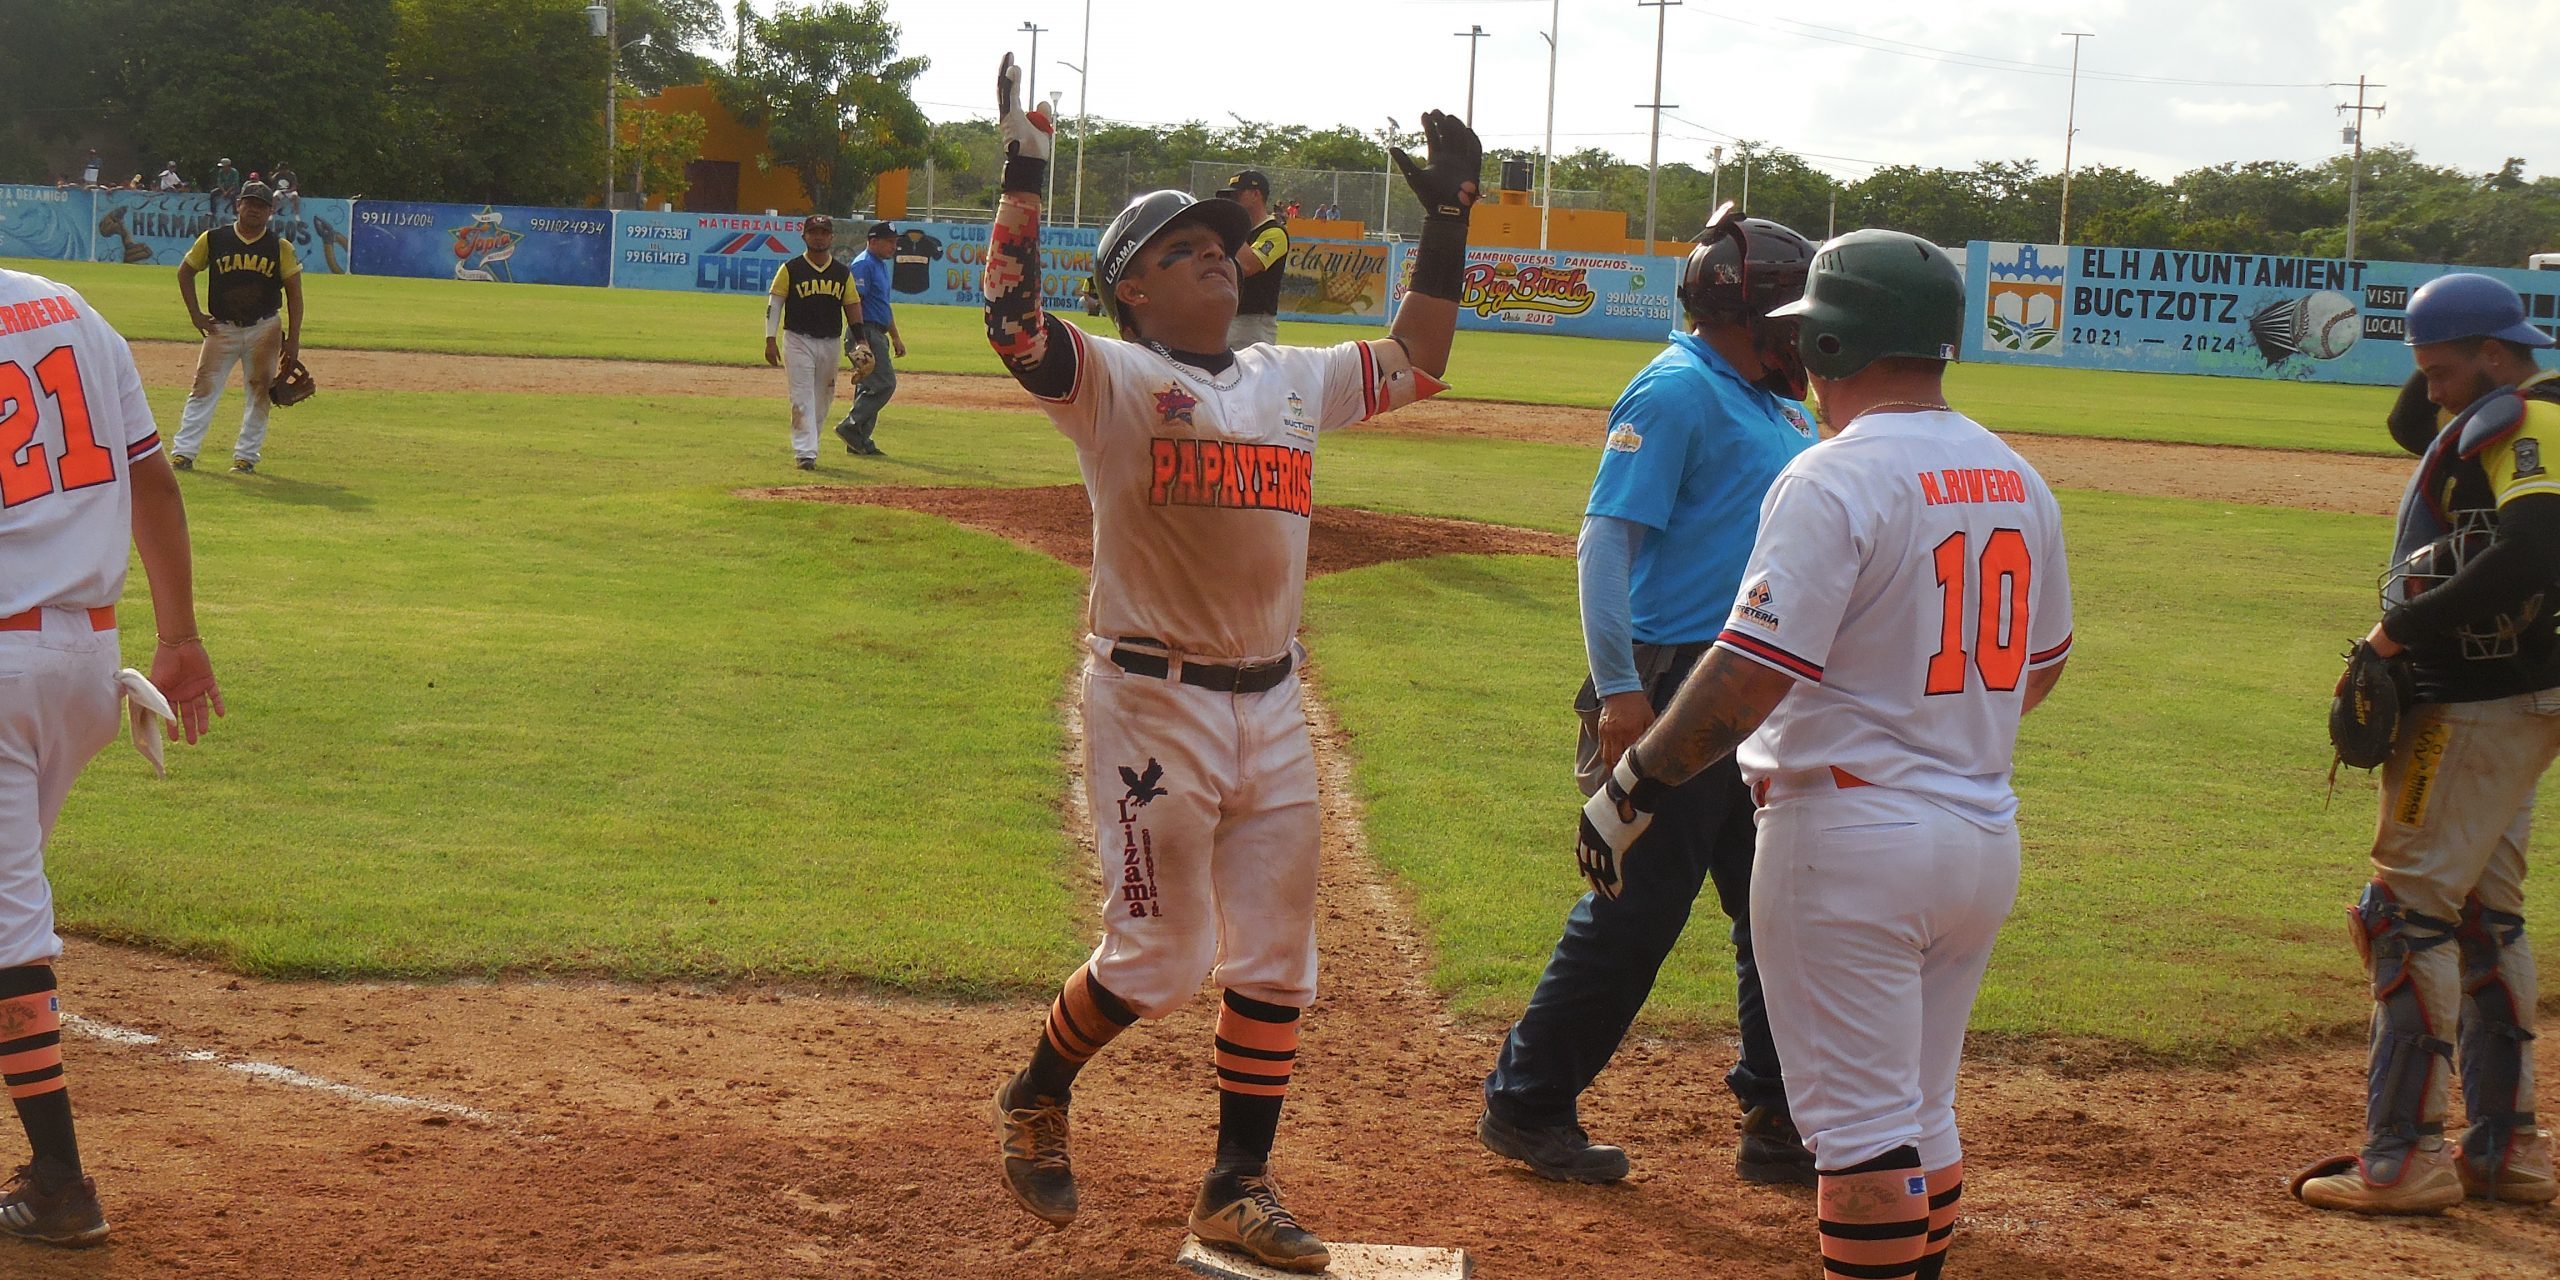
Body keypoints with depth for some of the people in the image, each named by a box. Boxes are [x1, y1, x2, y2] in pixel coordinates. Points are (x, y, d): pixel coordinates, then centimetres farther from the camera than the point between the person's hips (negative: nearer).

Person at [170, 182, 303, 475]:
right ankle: (183, 452, -3)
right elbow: (185, 272, 12)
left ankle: (246, 456, 12)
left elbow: (294, 293, 1)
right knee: (203, 389, -4)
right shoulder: (213, 240, -2)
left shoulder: (281, 248, -2)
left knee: (260, 394, 2)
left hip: (264, 331, 0)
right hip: (222, 328, 0)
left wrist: (292, 340, -5)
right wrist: (195, 314, 4)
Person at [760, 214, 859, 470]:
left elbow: (853, 309, 10)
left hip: (830, 343, 4)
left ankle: (806, 447, 24)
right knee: (803, 398, -10)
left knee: (823, 400, 9)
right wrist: (770, 339, -10)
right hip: (798, 341, -4)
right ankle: (805, 452, -14)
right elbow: (774, 304, -1)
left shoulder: (843, 274, 9)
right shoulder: (790, 269, -1)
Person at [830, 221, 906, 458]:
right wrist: (860, 341, -25)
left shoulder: (882, 265, 20)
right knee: (884, 383, -15)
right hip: (866, 333, -10)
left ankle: (859, 441, 11)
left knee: (869, 386, 10)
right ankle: (851, 426, -14)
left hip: (876, 334, 10)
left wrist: (895, 337, 27)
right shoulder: (863, 265, -12)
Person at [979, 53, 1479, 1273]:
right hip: (1153, 700, -6)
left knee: (1273, 954, 7)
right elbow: (1013, 316, -24)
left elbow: (1415, 360, 19)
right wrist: (1025, 166, -26)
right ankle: (1035, 1097, 25)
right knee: (1161, 953, -2)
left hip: (1271, 704, 6)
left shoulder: (1292, 379, 12)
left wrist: (1447, 220, 12)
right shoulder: (1108, 378, -7)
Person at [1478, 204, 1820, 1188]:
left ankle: (1779, 1121, 21)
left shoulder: (1781, 407, 17)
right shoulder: (1676, 390, -10)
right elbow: (1606, 538, -18)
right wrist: (1619, 689, -24)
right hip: (1678, 686, -9)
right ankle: (1525, 1103, 7)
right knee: (1638, 909, -5)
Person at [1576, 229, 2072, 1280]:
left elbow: (1750, 675, -21)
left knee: (1863, 1126, -2)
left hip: (1849, 836, -8)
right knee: (1923, 1116, 19)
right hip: (1986, 834, 8)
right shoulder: (2017, 482, 8)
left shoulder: (1832, 481, -16)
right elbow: (2039, 666, 18)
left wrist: (1629, 789, -14)